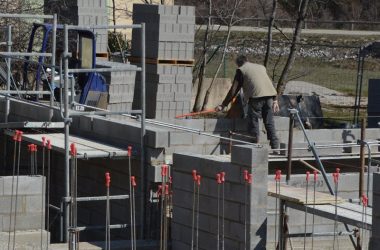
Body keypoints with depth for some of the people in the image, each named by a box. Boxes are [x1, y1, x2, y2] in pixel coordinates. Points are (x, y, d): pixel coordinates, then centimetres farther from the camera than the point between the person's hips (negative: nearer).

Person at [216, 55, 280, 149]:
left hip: (256, 96, -5)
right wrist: (275, 100, 21)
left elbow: (234, 90, 9)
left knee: (253, 123, 3)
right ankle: (275, 146, 10)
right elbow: (271, 84, 22)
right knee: (269, 122, 11)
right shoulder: (261, 67, 29)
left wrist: (223, 105, 13)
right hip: (269, 95, 5)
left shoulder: (241, 70, 12)